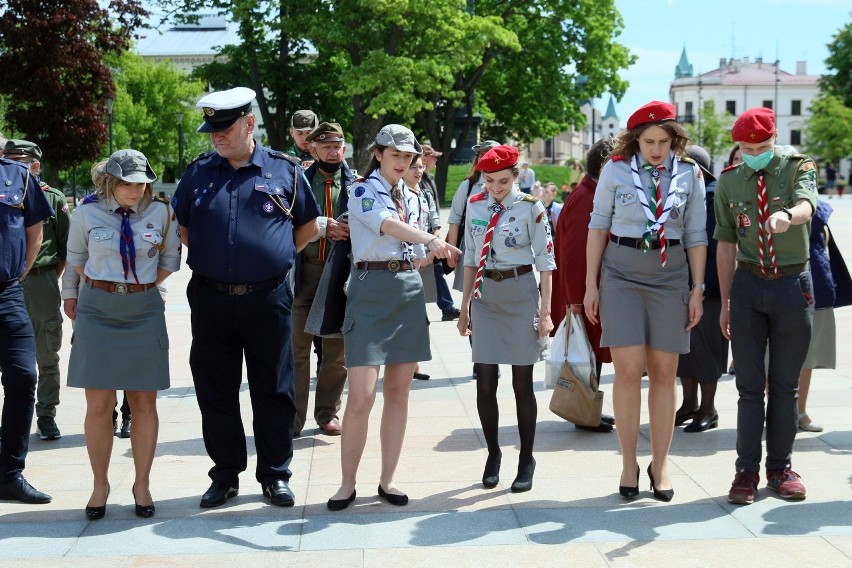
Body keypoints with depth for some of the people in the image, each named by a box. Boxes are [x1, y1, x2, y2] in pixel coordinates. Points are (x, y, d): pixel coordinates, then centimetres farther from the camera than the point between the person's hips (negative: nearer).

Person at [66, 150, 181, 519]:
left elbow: (171, 259, 13)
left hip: (144, 312, 1)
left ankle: (142, 485, 14)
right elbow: (76, 258, 14)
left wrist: (141, 287, 8)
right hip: (97, 311, 0)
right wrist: (103, 287, 8)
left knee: (144, 404, 3)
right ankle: (100, 485, 13)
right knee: (98, 405, 0)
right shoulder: (87, 213, -1)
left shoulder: (159, 213, 0)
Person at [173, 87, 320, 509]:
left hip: (268, 298, -2)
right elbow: (182, 226, 19)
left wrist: (275, 256, 7)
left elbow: (309, 226, 12)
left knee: (274, 391, 4)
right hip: (210, 298, 2)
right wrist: (209, 257, 9)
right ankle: (226, 474, 20)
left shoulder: (284, 170, 2)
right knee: (215, 391, 7)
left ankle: (275, 474, 16)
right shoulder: (199, 173, 8)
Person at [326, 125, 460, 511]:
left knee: (398, 393, 7)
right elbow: (390, 226, -25)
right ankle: (347, 484, 2)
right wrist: (431, 240, -38)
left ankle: (387, 480, 15)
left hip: (409, 292, 6)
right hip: (371, 291, -6)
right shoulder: (363, 191, -3)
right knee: (361, 395, -10)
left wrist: (434, 252, 4)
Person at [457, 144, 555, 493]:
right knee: (485, 384, 1)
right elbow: (470, 258, 12)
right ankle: (493, 453, 21)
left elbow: (546, 261, -4)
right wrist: (464, 307, 11)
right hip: (485, 296, 3)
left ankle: (526, 460, 16)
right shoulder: (475, 206, 5)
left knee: (522, 383, 2)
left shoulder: (530, 207, -6)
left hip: (520, 295, -3)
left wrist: (545, 311, -7)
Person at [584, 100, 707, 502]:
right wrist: (591, 284, 1)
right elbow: (598, 227, 4)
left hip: (670, 277, 1)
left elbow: (696, 236, 6)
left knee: (663, 373, 4)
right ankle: (628, 464, 6)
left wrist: (698, 289, 2)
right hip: (621, 275, -1)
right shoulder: (615, 170, 1)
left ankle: (660, 463, 15)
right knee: (628, 371, -5)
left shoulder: (689, 175, 4)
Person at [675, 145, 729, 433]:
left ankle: (708, 409, 10)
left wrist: (704, 286, -19)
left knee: (703, 347, 0)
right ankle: (690, 404, 24)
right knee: (684, 347, 12)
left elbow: (717, 246, -15)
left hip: (706, 287, -7)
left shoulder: (712, 196, -10)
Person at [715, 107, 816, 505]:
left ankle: (780, 469, 18)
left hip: (793, 284, -1)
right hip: (748, 284, 2)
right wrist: (725, 302, 7)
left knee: (785, 385, 7)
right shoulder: (729, 181, 5)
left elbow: (806, 205, -26)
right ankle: (747, 471, 9)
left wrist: (786, 215, -50)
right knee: (749, 386, 2)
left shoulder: (799, 167, -4)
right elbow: (726, 243, 9)